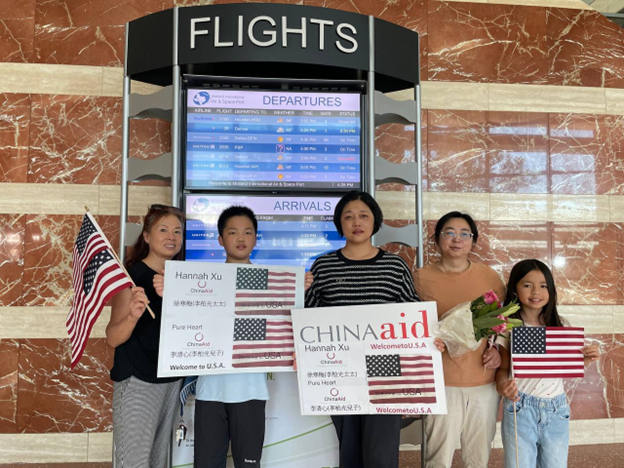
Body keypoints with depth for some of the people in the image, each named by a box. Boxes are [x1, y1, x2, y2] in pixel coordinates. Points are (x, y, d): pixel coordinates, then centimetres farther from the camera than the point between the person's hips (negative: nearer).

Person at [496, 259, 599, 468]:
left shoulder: (560, 325, 1)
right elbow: (503, 368, -5)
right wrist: (502, 387, -25)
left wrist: (587, 359, -10)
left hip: (556, 411, 3)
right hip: (519, 409, -3)